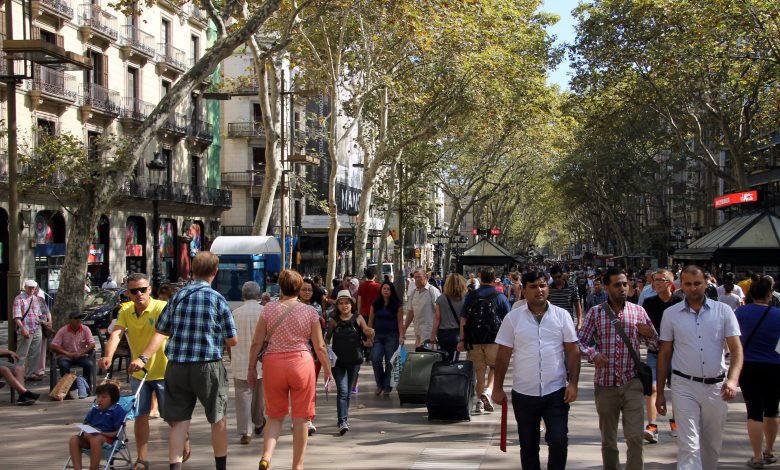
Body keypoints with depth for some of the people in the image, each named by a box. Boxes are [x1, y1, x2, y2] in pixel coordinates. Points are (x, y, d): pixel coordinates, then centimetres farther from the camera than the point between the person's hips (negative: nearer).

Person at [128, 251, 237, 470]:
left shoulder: (177, 297, 5)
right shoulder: (217, 299, -5)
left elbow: (161, 332, 1)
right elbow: (232, 341, -2)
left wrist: (143, 358, 3)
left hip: (176, 367, 3)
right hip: (208, 366, -3)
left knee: (179, 421, 7)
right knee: (218, 419, 15)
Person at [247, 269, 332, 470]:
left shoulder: (269, 308, 1)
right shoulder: (310, 311, 1)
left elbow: (257, 342, 0)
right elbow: (320, 346, 2)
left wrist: (252, 367, 11)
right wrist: (327, 370, 12)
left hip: (273, 363, 1)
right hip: (301, 363, -1)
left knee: (275, 416, 13)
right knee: (300, 418, 9)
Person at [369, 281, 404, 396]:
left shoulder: (397, 305, 0)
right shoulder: (375, 304, 7)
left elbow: (400, 321, -1)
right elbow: (370, 321, 9)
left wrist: (401, 336, -9)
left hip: (392, 336, -2)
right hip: (378, 336, 2)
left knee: (390, 361, 0)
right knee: (375, 359, -12)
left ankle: (387, 387, 10)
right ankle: (380, 384, 5)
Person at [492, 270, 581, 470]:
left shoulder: (562, 315, 1)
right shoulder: (513, 318, -1)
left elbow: (573, 351, 2)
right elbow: (503, 355, 2)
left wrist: (573, 383, -6)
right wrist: (498, 387, 1)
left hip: (556, 392, -1)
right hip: (524, 393, 1)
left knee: (558, 442, -5)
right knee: (528, 446, 12)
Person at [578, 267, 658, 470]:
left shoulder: (638, 311, 4)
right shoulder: (595, 312, 1)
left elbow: (655, 344, 9)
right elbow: (581, 341, 1)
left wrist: (649, 334, -14)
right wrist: (593, 354, -20)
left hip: (632, 383, 0)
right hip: (605, 384, 1)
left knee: (635, 437, -9)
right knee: (608, 440, 12)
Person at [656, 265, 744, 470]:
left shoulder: (723, 311, 2)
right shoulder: (671, 314, 3)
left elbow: (736, 349, -3)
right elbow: (664, 354, 8)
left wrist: (733, 379, -21)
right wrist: (659, 392, 6)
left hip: (716, 387, 2)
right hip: (685, 386, -1)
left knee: (712, 445, 13)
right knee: (688, 446, -10)